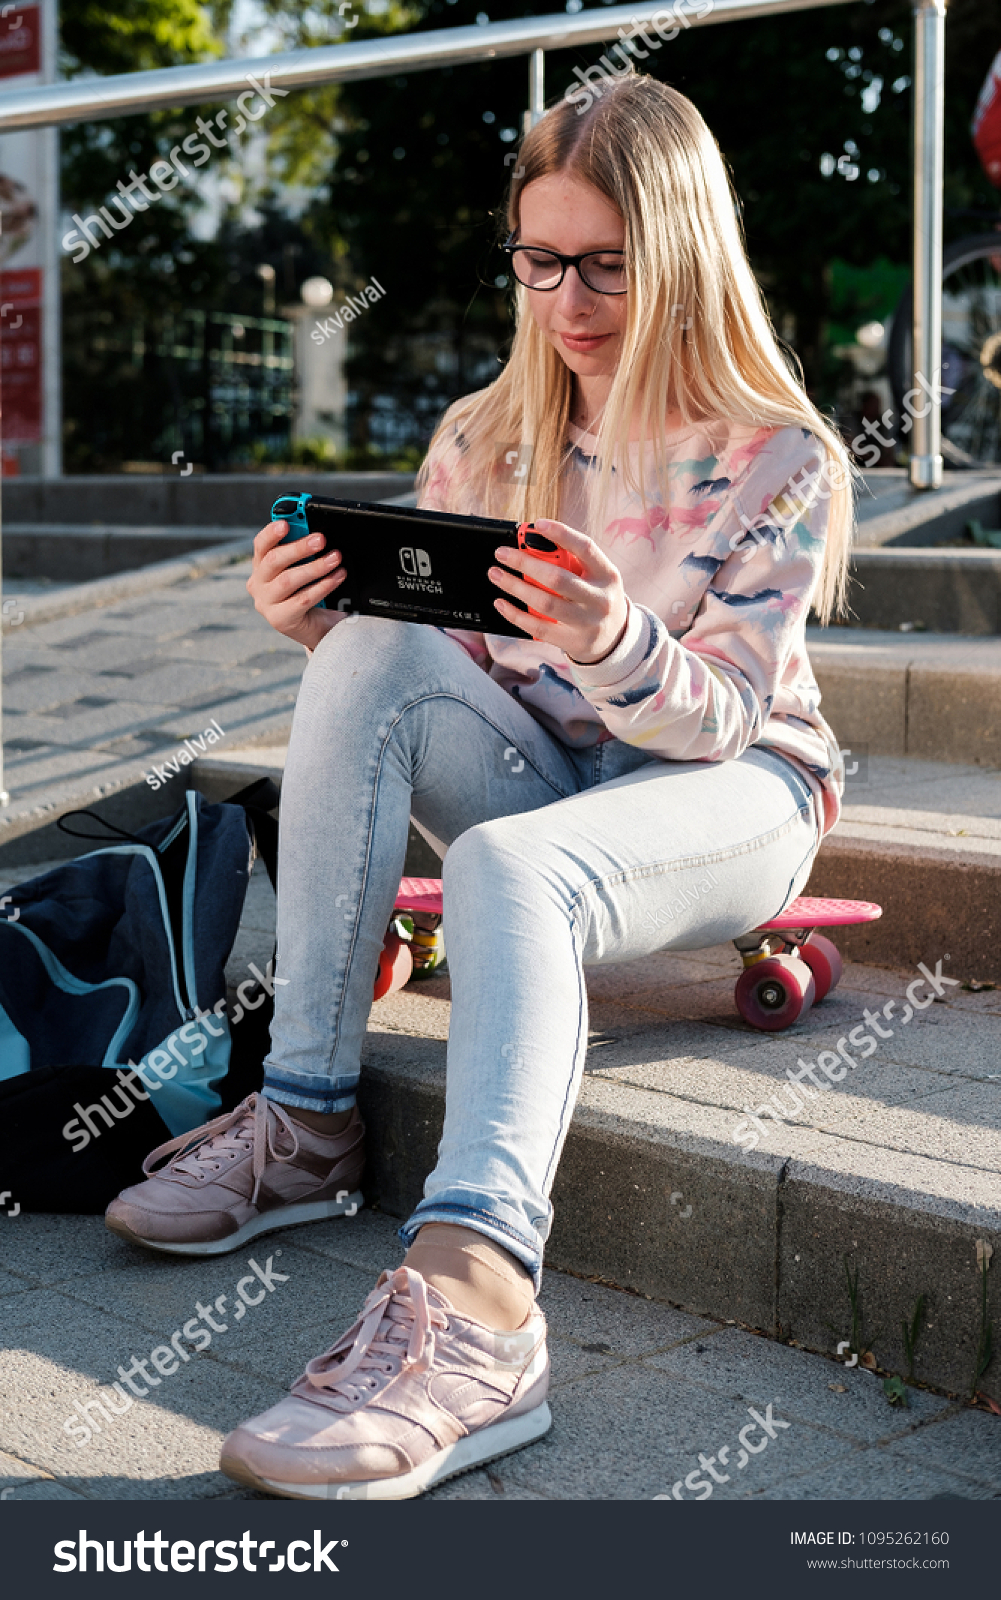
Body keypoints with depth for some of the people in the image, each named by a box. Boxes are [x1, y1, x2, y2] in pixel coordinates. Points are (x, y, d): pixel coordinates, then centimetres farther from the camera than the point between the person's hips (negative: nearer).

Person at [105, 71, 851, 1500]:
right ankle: (306, 1119, -30)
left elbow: (716, 716, -14)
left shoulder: (780, 458, -7)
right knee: (370, 654, -26)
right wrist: (321, 621, -16)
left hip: (729, 793, -4)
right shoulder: (482, 438, 5)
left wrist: (615, 646, -37)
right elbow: (416, 681, 6)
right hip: (535, 776, 4)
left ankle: (472, 1303, -58)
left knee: (513, 862, -38)